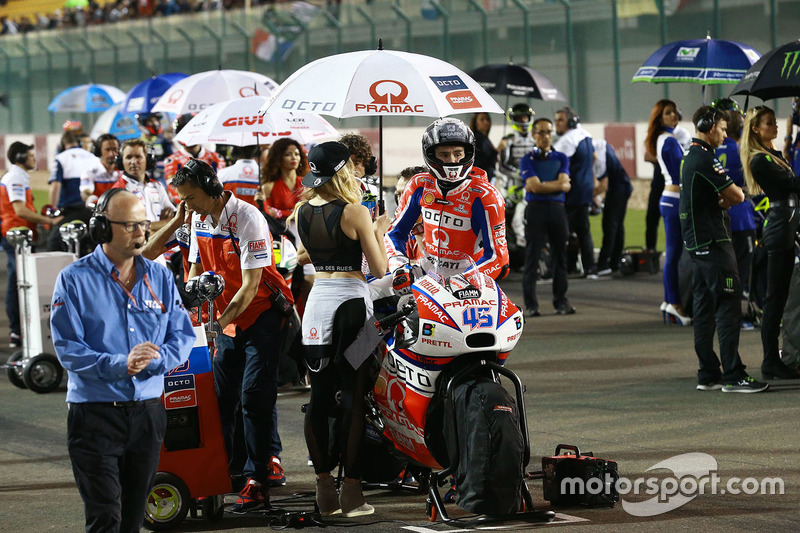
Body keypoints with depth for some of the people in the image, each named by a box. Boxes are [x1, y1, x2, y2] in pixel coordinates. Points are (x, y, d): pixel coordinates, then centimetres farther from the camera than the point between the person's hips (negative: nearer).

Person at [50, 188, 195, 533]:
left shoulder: (159, 277, 9)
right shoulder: (74, 280, -5)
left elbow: (182, 335, 5)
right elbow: (68, 349, -12)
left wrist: (150, 361, -15)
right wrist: (120, 364, -26)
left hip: (148, 412, 5)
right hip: (95, 413, -5)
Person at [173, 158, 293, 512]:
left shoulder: (247, 218, -20)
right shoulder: (199, 219, 4)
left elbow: (250, 286, -21)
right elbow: (196, 270, 15)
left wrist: (221, 323, -25)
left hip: (261, 314, -7)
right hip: (226, 315, 7)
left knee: (254, 397, -11)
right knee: (219, 396, 4)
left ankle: (257, 481, -10)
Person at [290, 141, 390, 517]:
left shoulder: (302, 212, 5)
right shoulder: (355, 213, -11)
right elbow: (379, 268, -8)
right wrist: (379, 231, 6)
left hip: (317, 302, 5)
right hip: (351, 303, -5)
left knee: (319, 397, 7)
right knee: (353, 397, -1)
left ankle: (324, 490, 8)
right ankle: (351, 492, -2)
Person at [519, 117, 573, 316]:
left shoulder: (561, 159, 13)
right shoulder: (527, 160, 4)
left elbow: (565, 185, -1)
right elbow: (534, 186, -9)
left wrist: (542, 186, -9)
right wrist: (558, 184, -4)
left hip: (557, 209, 3)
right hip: (536, 209, -3)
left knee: (560, 257, 5)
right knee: (532, 257, -3)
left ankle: (561, 301, 12)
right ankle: (530, 305, 0)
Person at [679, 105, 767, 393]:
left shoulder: (690, 158, 18)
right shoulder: (705, 159, -15)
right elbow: (737, 196, -16)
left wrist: (722, 199, -4)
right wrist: (729, 196, 6)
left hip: (697, 242, 10)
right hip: (713, 242, -10)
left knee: (705, 310, 11)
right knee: (728, 307, -10)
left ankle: (708, 375, 14)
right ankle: (733, 376, -12)